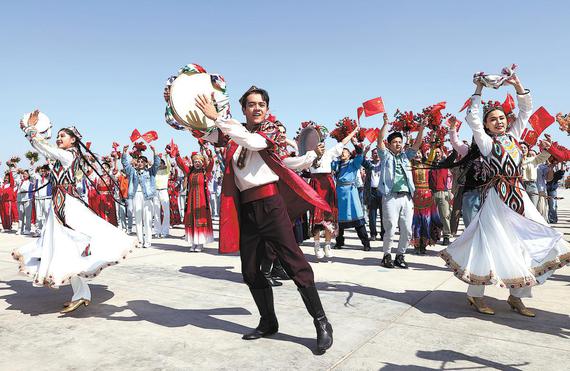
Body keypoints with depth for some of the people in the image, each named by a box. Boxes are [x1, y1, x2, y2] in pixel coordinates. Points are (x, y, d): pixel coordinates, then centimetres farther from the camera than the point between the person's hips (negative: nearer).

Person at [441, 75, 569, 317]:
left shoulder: (513, 136, 16)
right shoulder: (486, 142, 2)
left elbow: (526, 110, 19)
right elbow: (472, 119, -8)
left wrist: (518, 85, 10)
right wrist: (478, 91, -2)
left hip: (519, 195, 6)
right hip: (496, 196, -6)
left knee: (526, 243, 3)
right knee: (491, 244, -6)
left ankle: (516, 296, 14)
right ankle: (475, 295, 6)